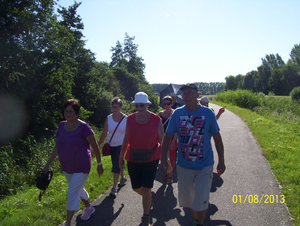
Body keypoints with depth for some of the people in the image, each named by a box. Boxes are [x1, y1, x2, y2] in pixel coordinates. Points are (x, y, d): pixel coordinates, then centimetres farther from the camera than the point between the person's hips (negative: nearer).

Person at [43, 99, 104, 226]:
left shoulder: (83, 127, -15)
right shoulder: (62, 125, 3)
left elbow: (95, 146, -9)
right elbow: (57, 146, 11)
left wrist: (99, 164, -6)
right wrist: (48, 163, 10)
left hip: (81, 167, -7)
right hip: (66, 167, 7)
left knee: (72, 194, -4)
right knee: (78, 190, 23)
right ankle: (89, 208, 48)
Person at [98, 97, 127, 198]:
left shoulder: (126, 119, -7)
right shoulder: (108, 118, 1)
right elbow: (104, 133, 5)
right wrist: (98, 144, 0)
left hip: (121, 145, -4)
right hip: (111, 145, 4)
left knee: (116, 165, -9)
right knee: (117, 164, 15)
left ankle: (114, 188, -1)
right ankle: (123, 177, 43)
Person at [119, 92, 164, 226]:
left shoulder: (156, 119, -8)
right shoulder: (130, 119, -1)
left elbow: (161, 140, -1)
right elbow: (126, 139, 8)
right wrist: (121, 156, 11)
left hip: (151, 159, -3)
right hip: (133, 159, 3)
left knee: (146, 189, -3)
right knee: (136, 188, 12)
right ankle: (150, 195, 48)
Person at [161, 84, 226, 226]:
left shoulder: (208, 113, -8)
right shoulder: (177, 113, -5)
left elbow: (217, 138, -1)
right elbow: (167, 137, 0)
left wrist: (221, 162, -1)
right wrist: (164, 159, -3)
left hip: (204, 165, -2)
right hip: (183, 165, 2)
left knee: (201, 200, 2)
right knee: (186, 198, 16)